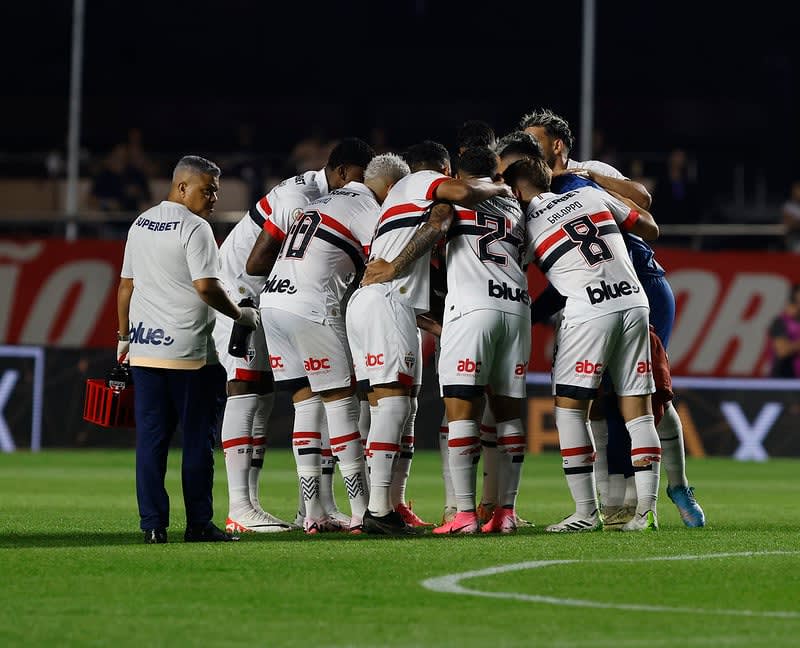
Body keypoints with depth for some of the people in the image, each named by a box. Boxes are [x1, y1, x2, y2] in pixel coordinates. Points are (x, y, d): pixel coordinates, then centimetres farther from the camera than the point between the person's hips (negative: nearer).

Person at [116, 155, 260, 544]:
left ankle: (153, 525, 3)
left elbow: (126, 286, 17)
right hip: (188, 351, -6)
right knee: (197, 439, 2)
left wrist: (124, 338, 24)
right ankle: (198, 524, 3)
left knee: (150, 438, 6)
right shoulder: (194, 228, -10)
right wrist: (241, 315, -3)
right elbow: (206, 287, -17)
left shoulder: (140, 225, 14)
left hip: (144, 349, 7)